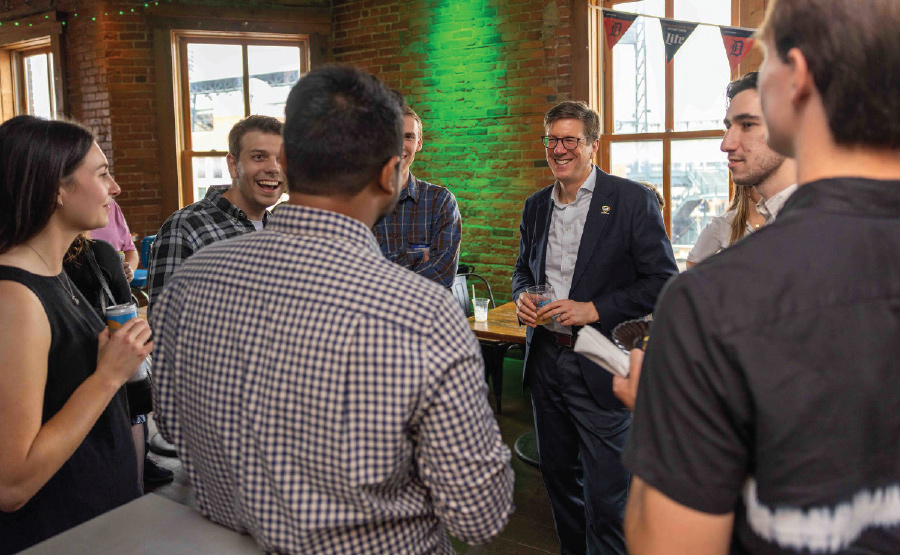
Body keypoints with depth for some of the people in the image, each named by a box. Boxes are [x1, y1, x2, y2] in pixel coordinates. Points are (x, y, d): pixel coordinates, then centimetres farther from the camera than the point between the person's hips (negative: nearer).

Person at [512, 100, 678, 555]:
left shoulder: (632, 200, -8)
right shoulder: (536, 206, 10)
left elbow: (663, 282, -11)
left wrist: (595, 310, -19)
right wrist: (522, 296, 0)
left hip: (600, 366, -6)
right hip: (545, 359, 6)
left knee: (606, 495, 1)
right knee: (558, 475, 19)